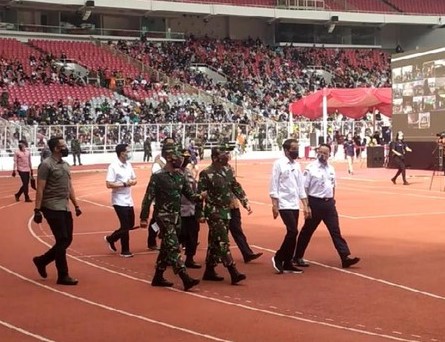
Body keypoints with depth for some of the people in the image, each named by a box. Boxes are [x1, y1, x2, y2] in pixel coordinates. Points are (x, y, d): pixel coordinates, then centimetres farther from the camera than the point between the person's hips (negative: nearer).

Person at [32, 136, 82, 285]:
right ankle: (63, 276, 4)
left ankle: (41, 261, 26)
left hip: (65, 208, 8)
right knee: (62, 240, -6)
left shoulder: (65, 165, 13)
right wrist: (37, 210, -18)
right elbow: (40, 189, -14)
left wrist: (76, 205, 19)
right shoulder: (46, 165, -12)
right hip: (52, 209, -8)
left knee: (67, 240, 9)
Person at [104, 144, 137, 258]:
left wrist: (132, 182, -9)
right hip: (119, 201, -8)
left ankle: (110, 239, 31)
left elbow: (134, 179, 14)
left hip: (129, 200, 8)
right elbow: (109, 184, -20)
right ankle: (125, 250, 12)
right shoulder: (113, 166, -16)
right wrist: (124, 184, -22)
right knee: (125, 226, -2)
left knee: (130, 225, 14)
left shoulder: (128, 164, 8)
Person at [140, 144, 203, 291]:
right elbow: (148, 198, -11)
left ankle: (158, 277, 25)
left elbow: (189, 194, 10)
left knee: (166, 248, 14)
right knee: (173, 248, -12)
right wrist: (144, 218, -14)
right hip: (164, 217, -8)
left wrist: (200, 197, -12)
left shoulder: (180, 176, 8)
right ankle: (186, 279, -17)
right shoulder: (158, 177, -12)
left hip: (176, 217, 8)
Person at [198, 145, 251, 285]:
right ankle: (234, 273, -13)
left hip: (226, 211, 7)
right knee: (223, 242, -10)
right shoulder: (206, 174, -15)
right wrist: (201, 214, -13)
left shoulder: (228, 170, 6)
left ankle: (209, 271, 22)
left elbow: (236, 187, 15)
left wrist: (245, 202, 8)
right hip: (214, 212, -7)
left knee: (215, 242, 13)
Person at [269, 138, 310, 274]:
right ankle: (278, 258, 0)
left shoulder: (297, 165, 11)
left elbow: (301, 186, 14)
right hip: (284, 204, -7)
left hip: (295, 205, 7)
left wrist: (305, 205, 11)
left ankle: (287, 263, 13)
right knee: (293, 231, -14)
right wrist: (274, 205, -15)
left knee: (292, 233, 6)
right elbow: (274, 186, -10)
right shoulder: (279, 164, -8)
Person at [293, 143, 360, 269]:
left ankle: (346, 257, -1)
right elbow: (304, 189, -11)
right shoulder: (311, 168, -10)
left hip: (329, 203, 5)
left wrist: (332, 199, 11)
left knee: (335, 231, 1)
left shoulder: (331, 169, 8)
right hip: (315, 203, -5)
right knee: (307, 231, 6)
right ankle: (298, 257, 20)